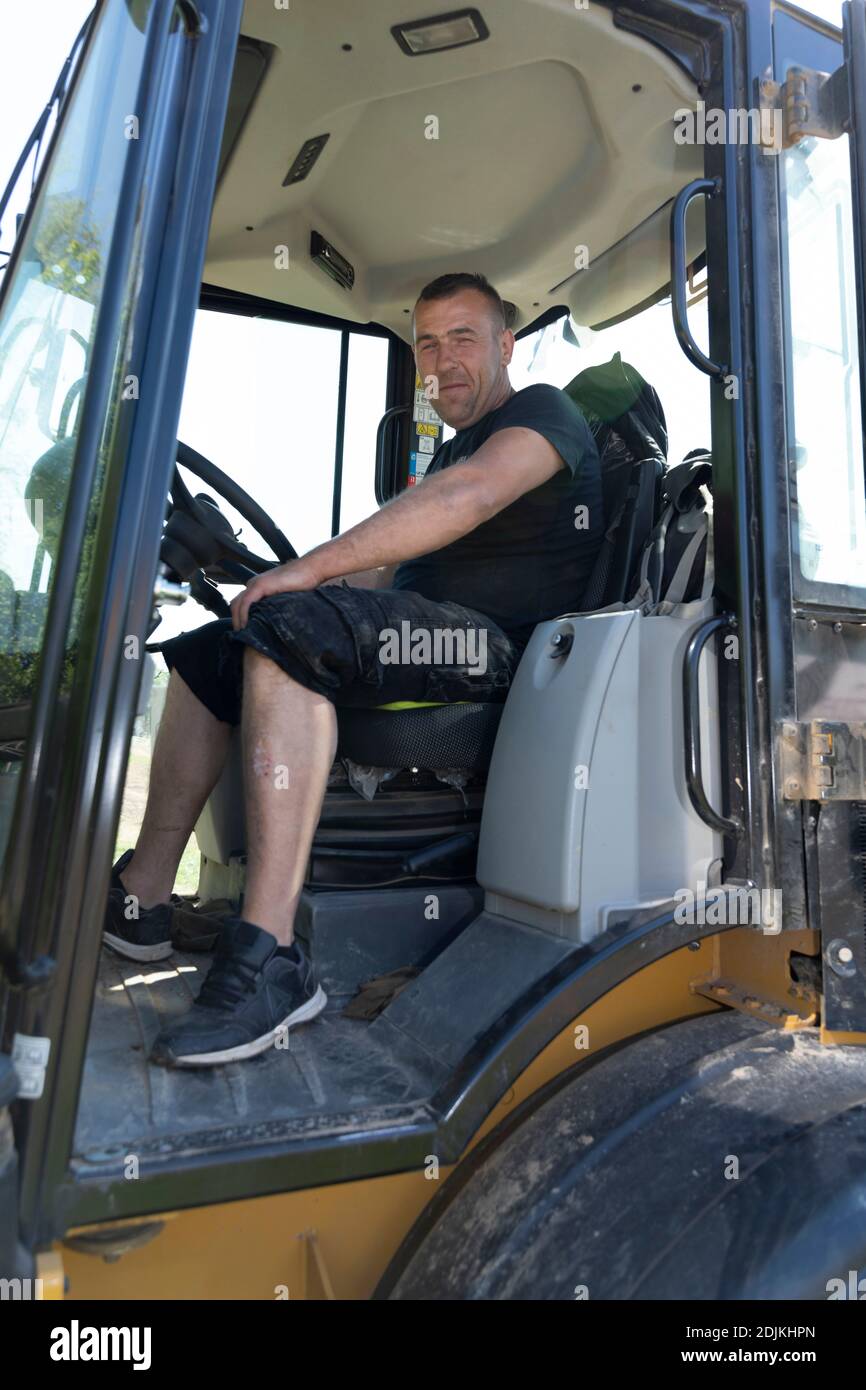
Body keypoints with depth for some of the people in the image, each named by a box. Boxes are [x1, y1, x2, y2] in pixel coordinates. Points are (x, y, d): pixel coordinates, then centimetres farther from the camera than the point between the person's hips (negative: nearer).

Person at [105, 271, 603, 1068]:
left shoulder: (544, 412, 2)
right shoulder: (454, 448, 31)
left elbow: (470, 496, -21)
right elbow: (398, 564, 29)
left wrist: (310, 568, -23)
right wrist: (272, 585, 13)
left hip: (500, 644, -9)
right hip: (425, 634, 10)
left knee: (288, 633, -33)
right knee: (205, 655, 6)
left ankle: (269, 957, -35)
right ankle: (143, 897, 2)